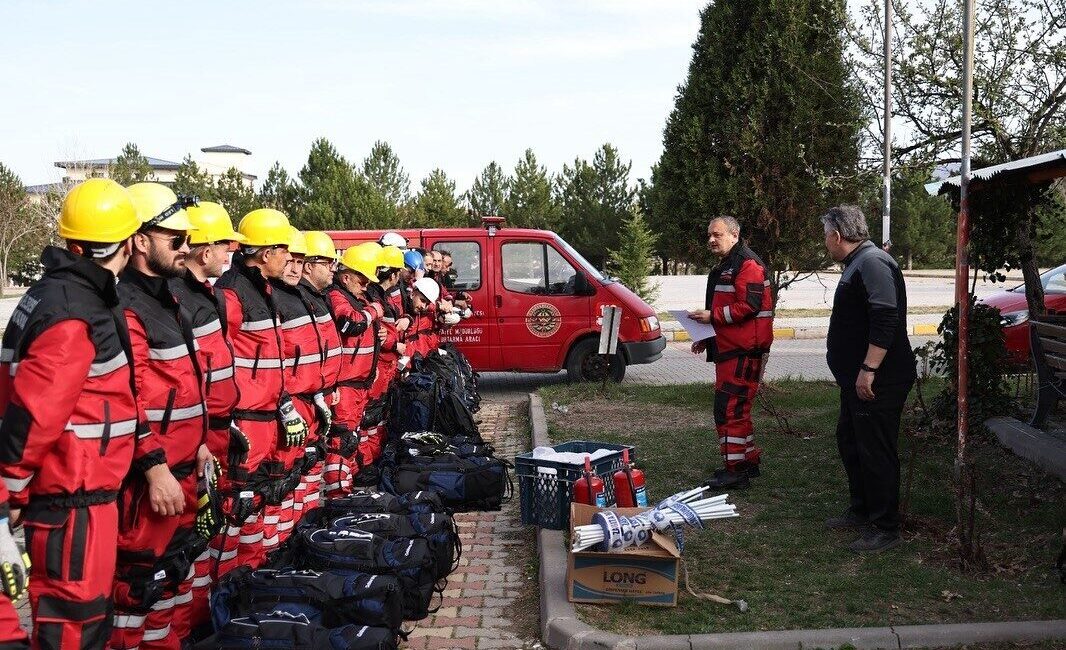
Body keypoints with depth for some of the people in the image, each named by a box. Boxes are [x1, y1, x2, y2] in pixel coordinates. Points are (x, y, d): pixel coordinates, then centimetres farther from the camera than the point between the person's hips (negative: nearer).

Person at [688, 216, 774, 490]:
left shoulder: (747, 265, -12)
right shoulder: (722, 269, 21)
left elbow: (748, 306, -22)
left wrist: (712, 316, -17)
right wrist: (707, 339, 20)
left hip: (744, 351, -11)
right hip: (728, 349, 11)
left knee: (729, 408, -11)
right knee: (737, 408, 16)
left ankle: (735, 470, -7)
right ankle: (749, 460, 26)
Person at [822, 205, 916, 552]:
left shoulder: (873, 263, -18)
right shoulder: (858, 263, 16)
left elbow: (886, 319, -28)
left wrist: (868, 369, -29)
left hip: (877, 382, -11)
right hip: (857, 380, 11)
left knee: (876, 453, -3)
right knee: (850, 442, 20)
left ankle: (885, 528, 7)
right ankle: (861, 510, 33)